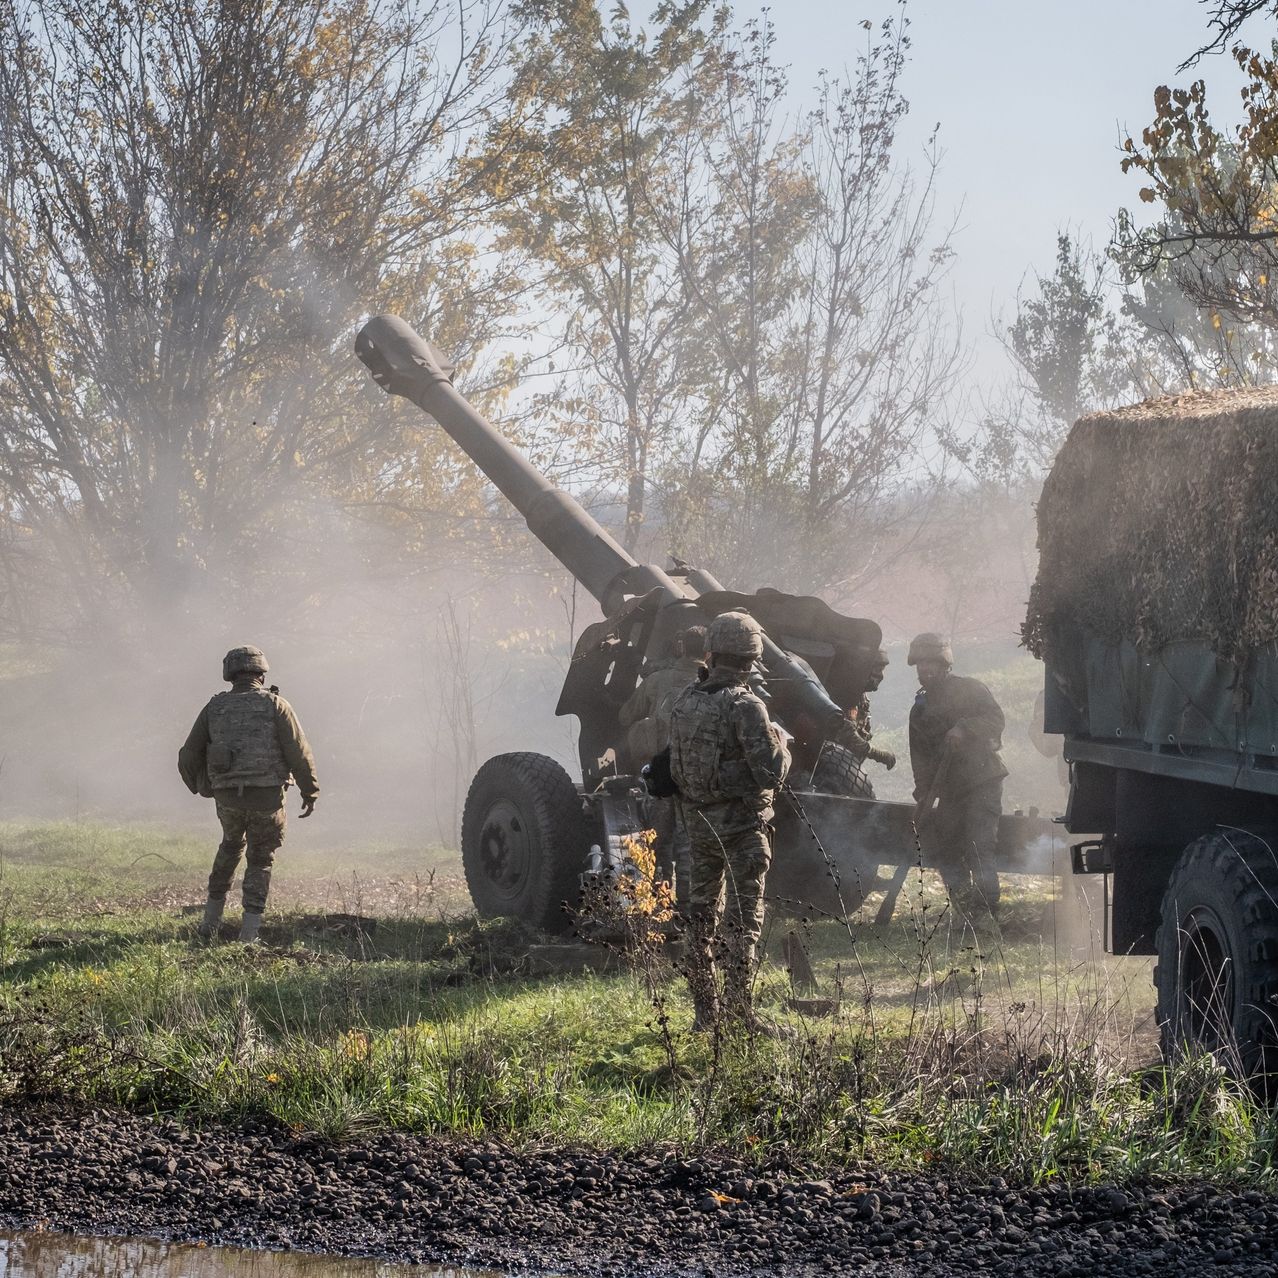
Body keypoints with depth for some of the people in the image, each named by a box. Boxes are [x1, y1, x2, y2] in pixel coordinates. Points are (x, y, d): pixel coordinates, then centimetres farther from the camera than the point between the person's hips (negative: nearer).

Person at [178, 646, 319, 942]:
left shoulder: (214, 708, 7)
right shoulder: (275, 705, -1)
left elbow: (189, 757, 8)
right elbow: (299, 752, -7)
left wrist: (202, 787, 26)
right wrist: (310, 791, 5)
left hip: (227, 796, 3)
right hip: (267, 795, -3)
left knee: (232, 844, 30)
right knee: (260, 860, 14)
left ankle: (211, 919, 27)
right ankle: (249, 931, 5)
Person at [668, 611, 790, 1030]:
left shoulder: (685, 701, 2)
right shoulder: (745, 706, -19)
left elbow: (676, 768, 9)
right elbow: (771, 772, -20)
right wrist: (779, 741, -3)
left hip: (697, 819, 6)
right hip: (742, 823, -6)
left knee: (703, 913, 15)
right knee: (742, 918, -1)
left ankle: (705, 1010, 20)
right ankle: (739, 1012, -4)